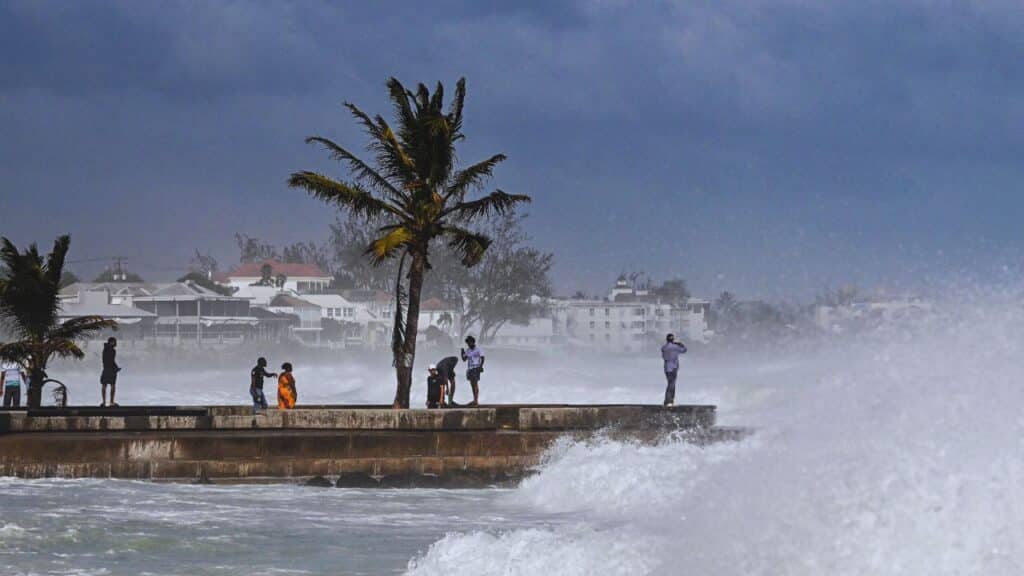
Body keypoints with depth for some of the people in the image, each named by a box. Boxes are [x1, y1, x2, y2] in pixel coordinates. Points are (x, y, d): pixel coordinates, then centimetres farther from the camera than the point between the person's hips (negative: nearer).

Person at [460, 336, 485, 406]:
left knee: (475, 383, -13)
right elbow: (464, 359, 14)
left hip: (476, 368, -6)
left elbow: (482, 358, -5)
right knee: (472, 384, 7)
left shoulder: (478, 350, -3)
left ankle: (476, 400, -17)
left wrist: (480, 367, -16)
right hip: (469, 368, 6)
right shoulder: (467, 351, 14)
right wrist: (462, 352, -1)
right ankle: (474, 400, 13)